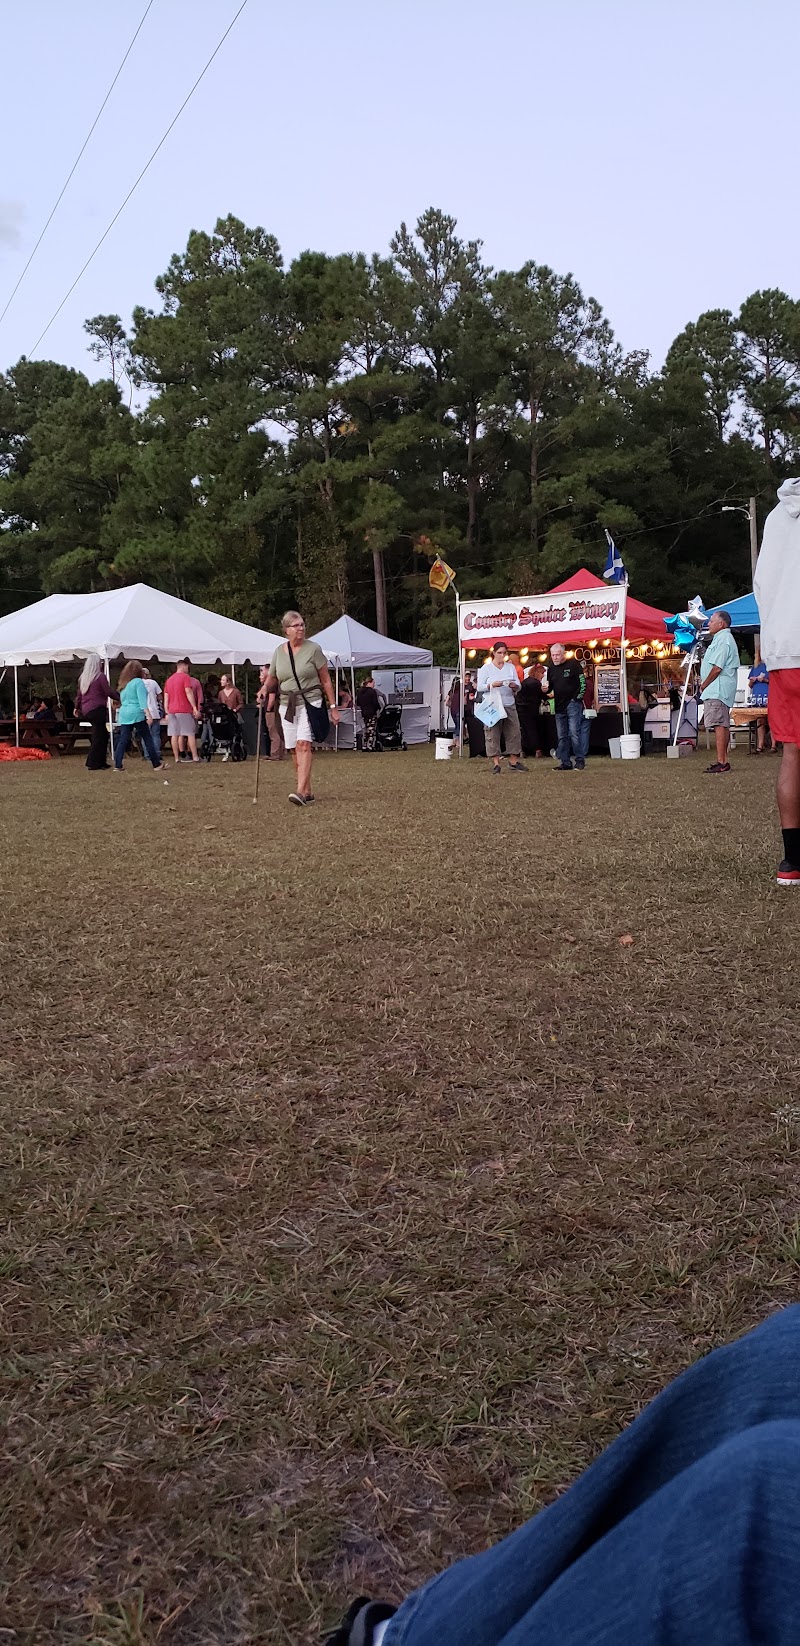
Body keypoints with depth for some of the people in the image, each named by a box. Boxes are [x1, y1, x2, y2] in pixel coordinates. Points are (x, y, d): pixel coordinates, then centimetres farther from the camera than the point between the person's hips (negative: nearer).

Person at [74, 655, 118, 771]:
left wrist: (77, 707, 30)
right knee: (98, 736, -3)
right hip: (98, 709, -8)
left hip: (86, 710, 8)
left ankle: (101, 762, 15)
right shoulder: (101, 676, -9)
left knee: (103, 735, 14)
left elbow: (79, 694, 19)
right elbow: (109, 692, -10)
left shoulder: (83, 677, 12)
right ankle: (93, 764, -4)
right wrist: (119, 697, 4)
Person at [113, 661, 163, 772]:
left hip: (124, 714, 7)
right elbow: (142, 700, -15)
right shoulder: (138, 682, -6)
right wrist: (148, 714, -18)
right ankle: (156, 764, 1)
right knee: (148, 739, -1)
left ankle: (117, 765, 2)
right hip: (137, 714, -7)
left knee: (123, 740, 6)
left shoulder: (123, 684, 14)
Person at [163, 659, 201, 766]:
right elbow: (188, 692, -12)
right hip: (184, 710, -6)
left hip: (172, 711, 6)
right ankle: (195, 757, -7)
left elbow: (166, 698, 15)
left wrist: (167, 713, 17)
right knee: (190, 734, -3)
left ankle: (177, 758, 3)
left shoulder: (169, 680, 17)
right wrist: (195, 708, -12)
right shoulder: (185, 677, -3)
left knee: (174, 735, 3)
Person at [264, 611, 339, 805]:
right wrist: (265, 689, -5)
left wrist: (333, 707, 1)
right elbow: (271, 680, 18)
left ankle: (300, 791, -29)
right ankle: (308, 791, 16)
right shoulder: (279, 652, 8)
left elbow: (326, 680, 2)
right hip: (287, 706, 5)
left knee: (304, 745, -20)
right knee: (295, 750, 6)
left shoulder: (313, 649, -2)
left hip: (310, 703, -5)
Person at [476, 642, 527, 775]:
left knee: (513, 733, 1)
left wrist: (514, 686, -14)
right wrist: (492, 685, -20)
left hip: (510, 705, 4)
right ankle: (496, 764, -4)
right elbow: (479, 687, -4)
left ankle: (513, 761, 8)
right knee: (493, 734, -6)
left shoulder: (511, 667, 13)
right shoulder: (486, 668, 4)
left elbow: (518, 687, 9)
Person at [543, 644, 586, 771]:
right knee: (562, 736, 7)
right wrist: (545, 688, -2)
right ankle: (565, 762, 13)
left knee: (574, 733, -11)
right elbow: (550, 685, 20)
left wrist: (579, 697, -10)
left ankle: (580, 760, -1)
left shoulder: (573, 664, -6)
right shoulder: (551, 667, 11)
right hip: (559, 706, 6)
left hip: (573, 704, -6)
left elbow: (582, 681, -6)